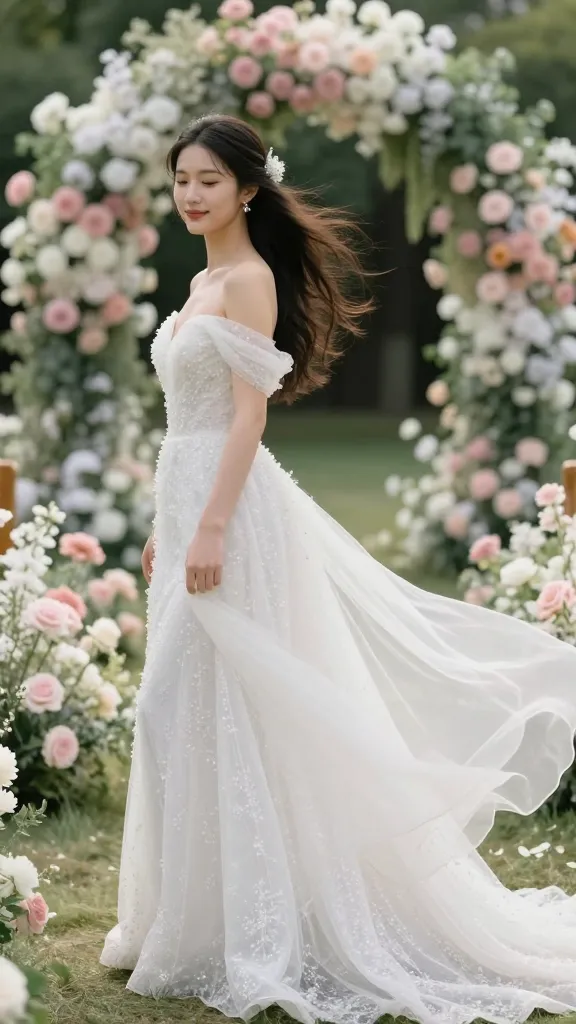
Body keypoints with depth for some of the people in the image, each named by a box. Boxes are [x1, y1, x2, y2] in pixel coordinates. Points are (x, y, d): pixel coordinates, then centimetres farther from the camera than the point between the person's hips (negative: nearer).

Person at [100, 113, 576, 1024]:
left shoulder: (251, 279, -11)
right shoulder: (205, 283, 17)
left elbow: (248, 413, -18)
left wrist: (213, 528, -23)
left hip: (230, 504, -10)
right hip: (190, 500, 10)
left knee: (215, 712, -7)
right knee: (187, 715, 12)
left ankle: (249, 940, 1)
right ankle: (197, 918, 22)